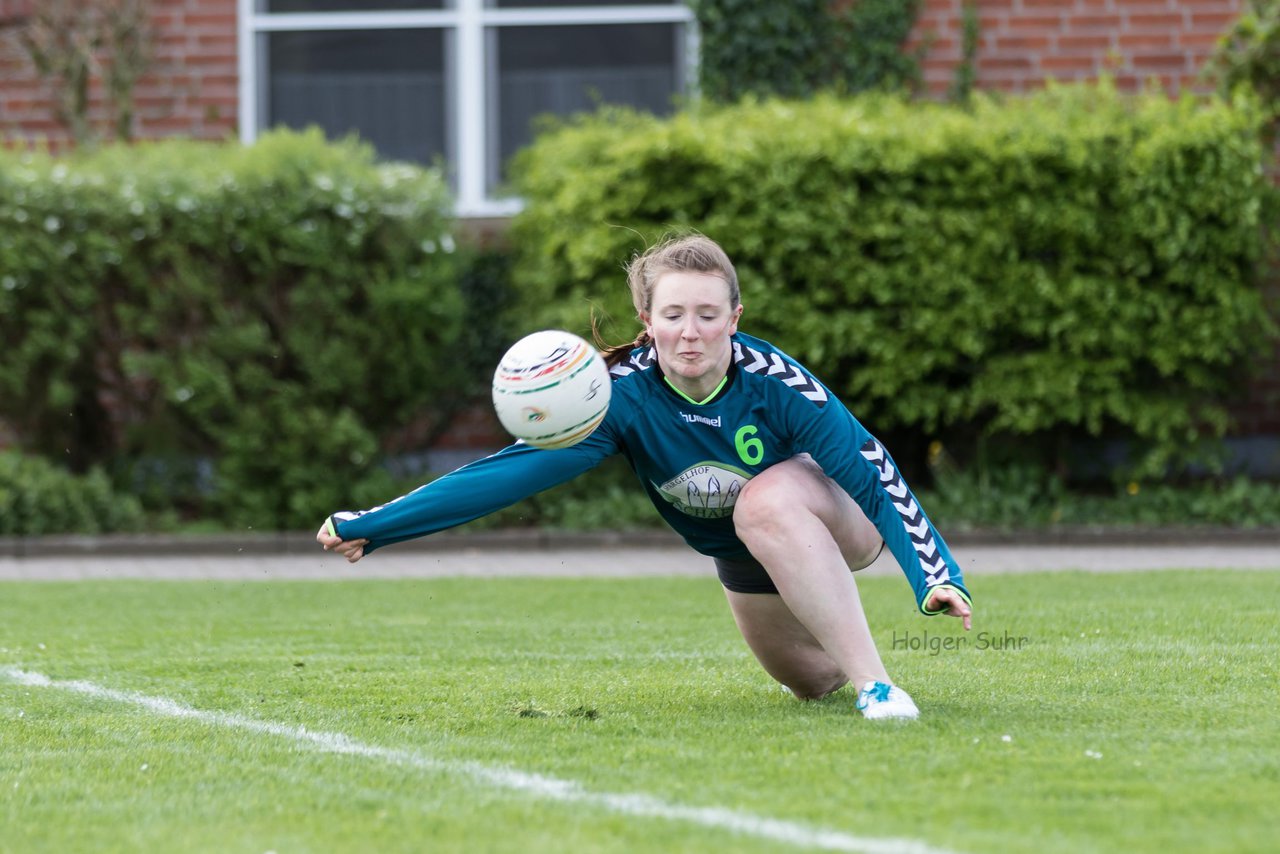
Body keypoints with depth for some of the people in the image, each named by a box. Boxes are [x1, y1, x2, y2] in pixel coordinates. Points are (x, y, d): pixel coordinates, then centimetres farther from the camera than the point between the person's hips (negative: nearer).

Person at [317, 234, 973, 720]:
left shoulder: (775, 381, -32)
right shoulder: (626, 394, -25)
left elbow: (875, 475, -31)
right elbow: (518, 470, -29)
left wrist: (935, 574, -46)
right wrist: (371, 526, -35)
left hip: (837, 518, -5)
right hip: (747, 558, 5)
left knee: (765, 501, -38)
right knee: (812, 683, 22)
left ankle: (874, 680, -33)